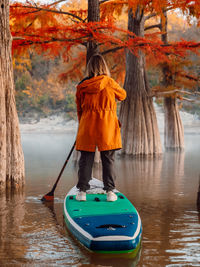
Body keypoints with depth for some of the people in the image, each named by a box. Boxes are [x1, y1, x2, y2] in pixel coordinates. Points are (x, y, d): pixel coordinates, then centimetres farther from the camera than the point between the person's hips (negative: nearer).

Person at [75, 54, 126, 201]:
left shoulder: (82, 86, 3)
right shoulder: (109, 82, -5)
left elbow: (79, 109, 11)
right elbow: (122, 95, 12)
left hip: (87, 127, 2)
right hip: (107, 126, -2)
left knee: (86, 159, 8)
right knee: (108, 160, 5)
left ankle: (82, 191, 8)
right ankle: (110, 191, 5)